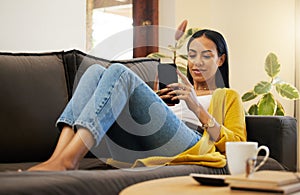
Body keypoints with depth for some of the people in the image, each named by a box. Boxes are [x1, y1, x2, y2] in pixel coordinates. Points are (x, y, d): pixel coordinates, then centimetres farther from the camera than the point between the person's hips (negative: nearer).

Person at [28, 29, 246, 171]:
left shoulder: (228, 96, 26)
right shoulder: (180, 92, 40)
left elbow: (238, 145, 8)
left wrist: (198, 108, -3)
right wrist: (149, 99, 13)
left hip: (187, 146, -5)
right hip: (142, 147, 5)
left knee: (120, 72, -22)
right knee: (96, 71, -11)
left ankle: (66, 161, -40)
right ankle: (59, 156, -33)